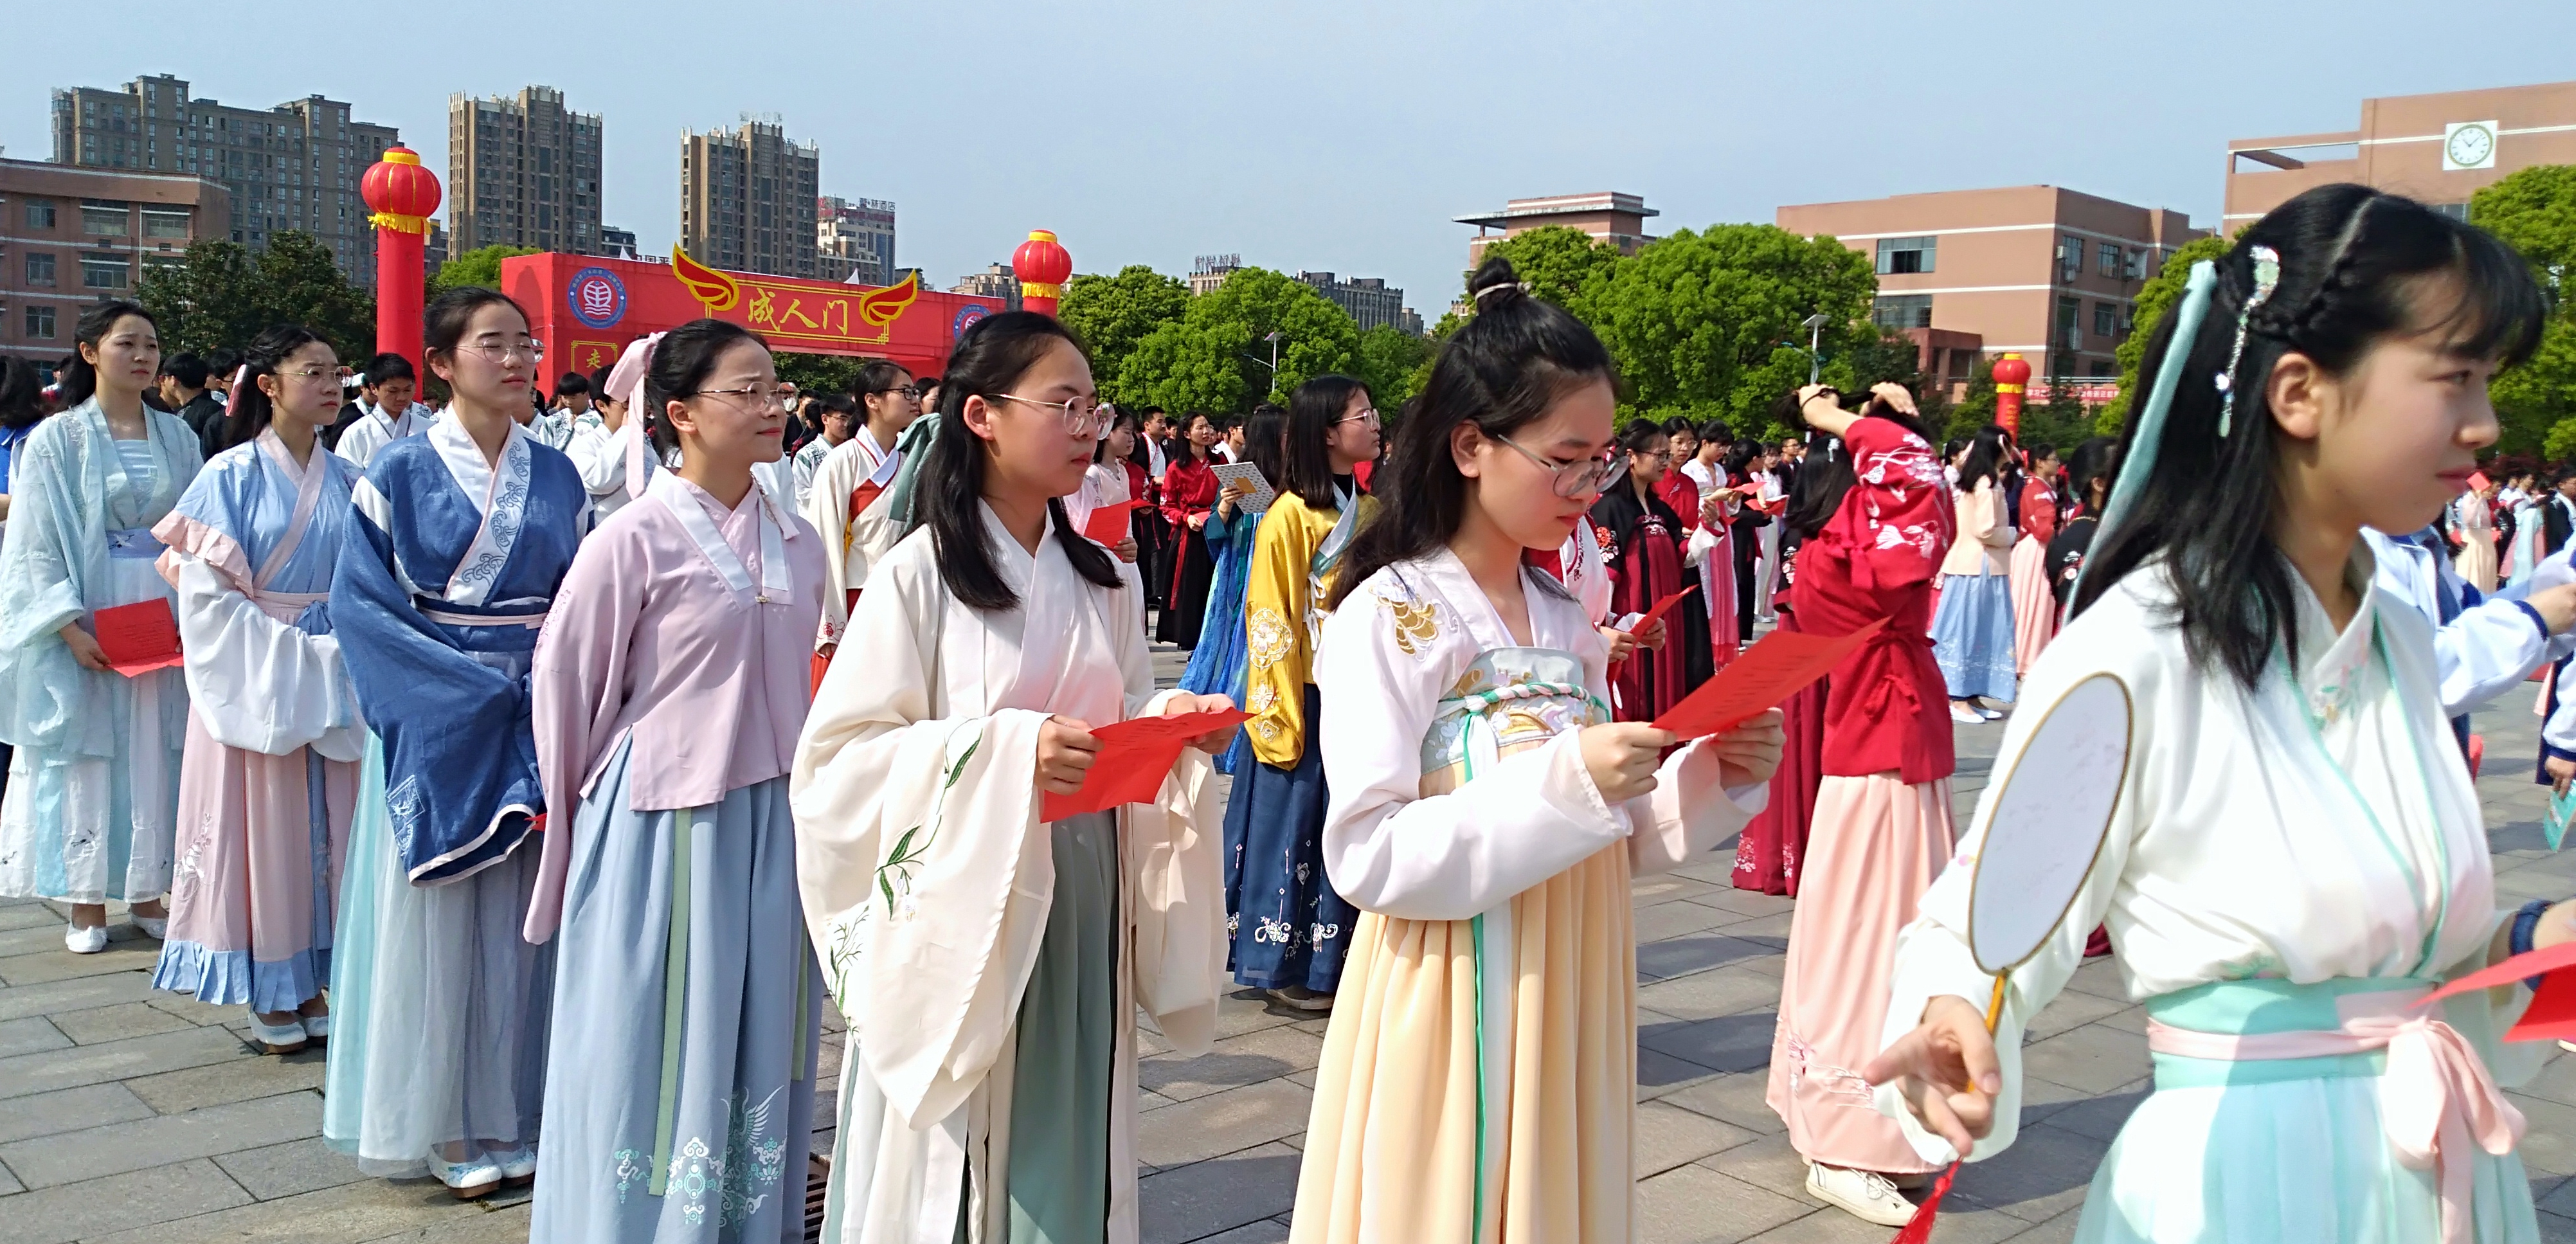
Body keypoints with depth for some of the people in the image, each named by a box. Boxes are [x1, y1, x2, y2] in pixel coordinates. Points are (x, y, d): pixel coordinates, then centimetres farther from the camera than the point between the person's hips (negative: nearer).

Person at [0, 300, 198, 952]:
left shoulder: (176, 436, 7)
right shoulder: (56, 440, -4)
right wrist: (71, 627, -15)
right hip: (87, 623, -3)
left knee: (155, 756, 6)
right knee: (86, 755, 2)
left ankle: (147, 891, 17)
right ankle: (88, 903, 12)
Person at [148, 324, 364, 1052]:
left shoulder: (345, 480, 5)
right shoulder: (232, 476, -7)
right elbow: (205, 596, -11)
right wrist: (293, 656, -16)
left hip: (335, 684, 4)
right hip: (255, 682, -4)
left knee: (327, 826, 7)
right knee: (265, 828, 3)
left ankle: (310, 982, 19)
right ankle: (267, 993, 15)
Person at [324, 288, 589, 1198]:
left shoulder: (555, 477, 7)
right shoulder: (402, 472, -4)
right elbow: (360, 601, -9)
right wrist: (477, 687, -15)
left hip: (535, 725, 3)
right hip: (432, 729, -3)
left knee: (524, 919, 8)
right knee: (436, 923, 3)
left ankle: (512, 1114, 20)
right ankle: (444, 1126, 16)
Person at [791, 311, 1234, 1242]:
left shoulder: (1100, 580, 7)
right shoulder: (918, 575, -10)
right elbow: (843, 758, -14)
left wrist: (1174, 724, -8)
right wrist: (1007, 751, -24)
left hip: (1081, 915, 5)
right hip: (958, 916, -5)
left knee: (1066, 1143, 12)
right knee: (948, 1167, 4)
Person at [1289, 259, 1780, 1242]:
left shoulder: (1568, 621, 9)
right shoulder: (1388, 616, -12)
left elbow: (1604, 841, 14)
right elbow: (1365, 855, -19)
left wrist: (1710, 782, -4)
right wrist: (1563, 784, -26)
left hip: (1571, 1008, 6)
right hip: (1455, 1013, -6)